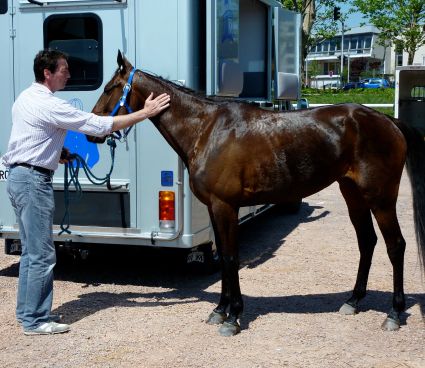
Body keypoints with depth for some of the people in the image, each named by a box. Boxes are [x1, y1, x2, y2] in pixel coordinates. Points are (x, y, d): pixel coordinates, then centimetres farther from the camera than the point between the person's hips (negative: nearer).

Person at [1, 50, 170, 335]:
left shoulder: (26, 98, 13)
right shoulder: (50, 105, -18)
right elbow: (102, 126, -19)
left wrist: (58, 155, 15)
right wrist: (145, 112, -14)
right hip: (34, 180, -11)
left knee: (32, 251, 17)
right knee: (42, 254, -3)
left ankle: (27, 311, 25)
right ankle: (36, 320, 5)